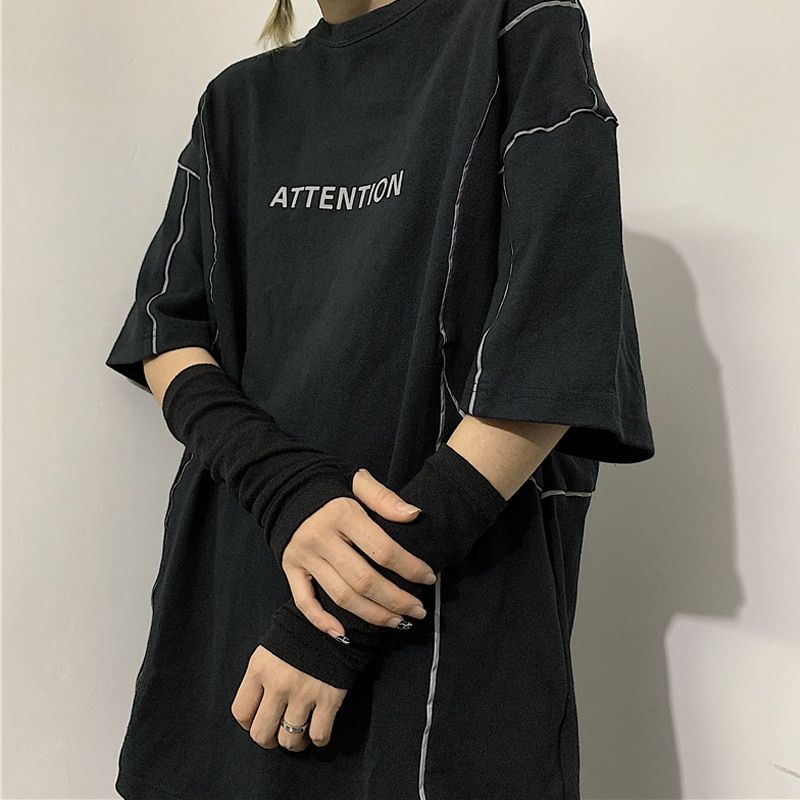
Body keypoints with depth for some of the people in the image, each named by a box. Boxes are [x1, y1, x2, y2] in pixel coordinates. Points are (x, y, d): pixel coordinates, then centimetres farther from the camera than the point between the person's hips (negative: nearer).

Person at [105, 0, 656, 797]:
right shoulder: (237, 100, 11)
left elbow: (555, 357, -14)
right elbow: (165, 329, 4)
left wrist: (334, 634, -16)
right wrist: (283, 484, -17)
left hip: (451, 600, -4)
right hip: (231, 582, 5)